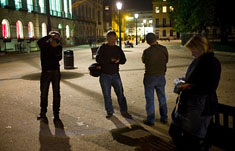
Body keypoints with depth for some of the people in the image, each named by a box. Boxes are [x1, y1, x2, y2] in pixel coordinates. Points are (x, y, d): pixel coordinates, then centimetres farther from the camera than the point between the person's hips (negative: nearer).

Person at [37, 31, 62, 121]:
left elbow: (59, 58, -3)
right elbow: (39, 42, -26)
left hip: (56, 72, 2)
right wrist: (50, 36, -28)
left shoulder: (59, 47, 2)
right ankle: (43, 113, 22)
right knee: (43, 93, 7)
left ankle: (56, 114, 13)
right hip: (45, 72, -1)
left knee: (56, 93, 4)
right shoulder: (44, 45, -5)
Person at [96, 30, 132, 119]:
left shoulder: (118, 49, 8)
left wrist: (117, 61, -16)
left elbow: (123, 60, 6)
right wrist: (110, 60, -20)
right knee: (107, 95, 7)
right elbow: (98, 59, -16)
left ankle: (124, 112, 10)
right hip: (105, 75, -2)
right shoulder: (103, 48, -3)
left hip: (115, 75, 2)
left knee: (120, 93, 0)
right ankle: (110, 112, 21)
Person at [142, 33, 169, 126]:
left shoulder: (147, 51, -19)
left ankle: (150, 120, 12)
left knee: (150, 99, 6)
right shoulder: (163, 49, -8)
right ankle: (164, 118, 26)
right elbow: (166, 60, 6)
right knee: (162, 98, 17)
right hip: (161, 76, 4)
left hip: (150, 77, -4)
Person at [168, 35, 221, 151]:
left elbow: (209, 89, -22)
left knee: (190, 139, 2)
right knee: (174, 131, 17)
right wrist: (184, 84, 6)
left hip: (200, 107, -9)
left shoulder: (212, 63, -17)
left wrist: (190, 87, -17)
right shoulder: (197, 61, 9)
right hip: (186, 103, 9)